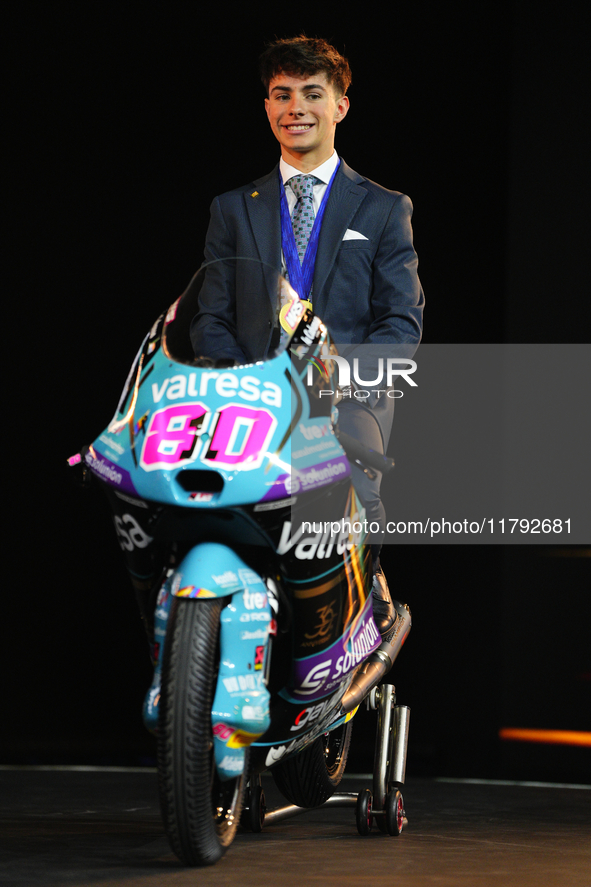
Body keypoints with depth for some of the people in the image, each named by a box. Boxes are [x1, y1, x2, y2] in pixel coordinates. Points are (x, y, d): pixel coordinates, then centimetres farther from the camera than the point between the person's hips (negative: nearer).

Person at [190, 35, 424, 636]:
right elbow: (210, 318, 13)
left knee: (351, 496, -32)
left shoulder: (383, 209, 15)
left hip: (351, 395, -2)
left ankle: (369, 578, -3)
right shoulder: (234, 209, 21)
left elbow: (403, 321, 6)